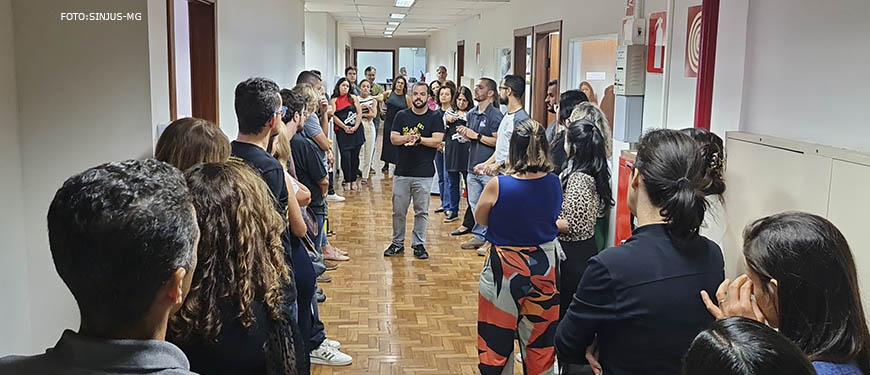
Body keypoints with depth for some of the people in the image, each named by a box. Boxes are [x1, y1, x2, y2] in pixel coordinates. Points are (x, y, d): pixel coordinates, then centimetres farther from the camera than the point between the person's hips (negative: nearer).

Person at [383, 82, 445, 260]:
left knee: (421, 211, 5)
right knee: (398, 210, 6)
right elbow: (393, 139, 0)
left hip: (424, 173, -2)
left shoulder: (435, 118, 2)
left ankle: (418, 244, 16)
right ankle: (397, 243, 19)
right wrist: (409, 137, -17)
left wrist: (418, 139, -15)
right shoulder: (402, 116, 9)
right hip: (402, 171, 2)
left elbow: (437, 141, -10)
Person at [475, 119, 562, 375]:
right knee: (540, 339, 18)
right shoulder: (554, 183, -9)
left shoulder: (498, 186, -20)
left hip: (505, 269, -3)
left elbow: (481, 219, -3)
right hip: (544, 265, 3)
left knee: (497, 336, 15)